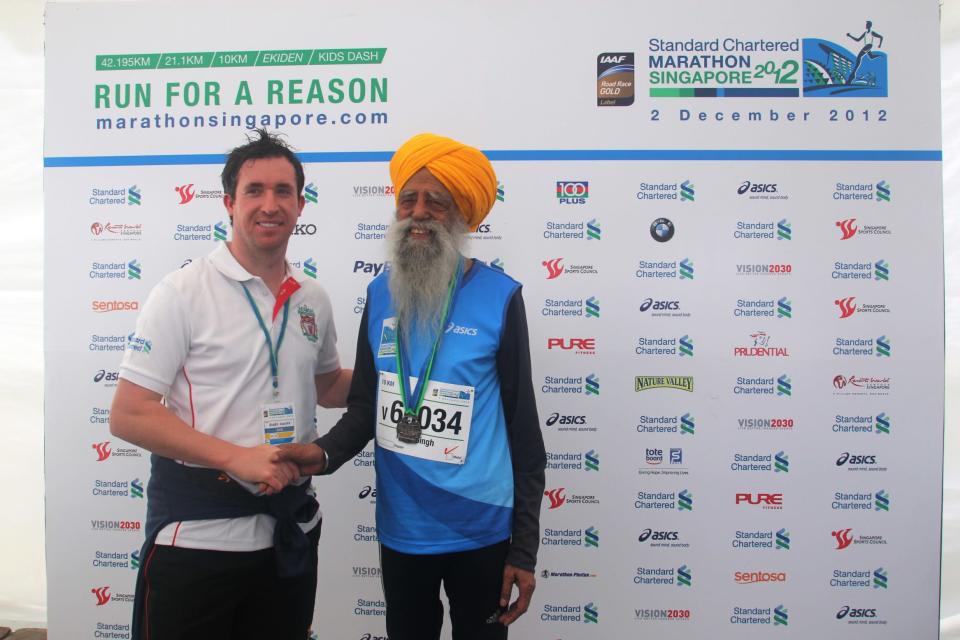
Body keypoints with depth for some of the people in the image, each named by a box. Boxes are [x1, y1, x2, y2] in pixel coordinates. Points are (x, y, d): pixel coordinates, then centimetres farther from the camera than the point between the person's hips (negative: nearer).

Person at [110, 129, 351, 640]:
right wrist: (237, 457, -21)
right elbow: (129, 415, -13)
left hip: (290, 529, 5)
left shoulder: (313, 299, 5)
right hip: (196, 536, -5)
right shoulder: (181, 293, -10)